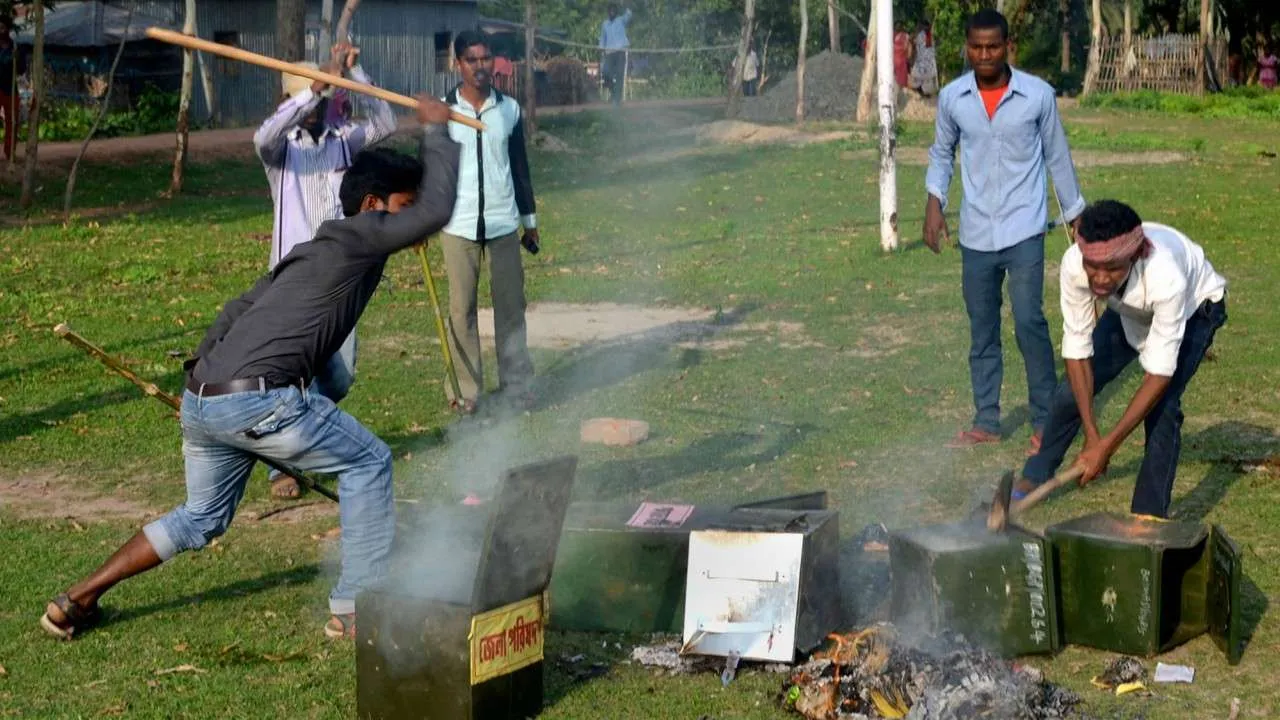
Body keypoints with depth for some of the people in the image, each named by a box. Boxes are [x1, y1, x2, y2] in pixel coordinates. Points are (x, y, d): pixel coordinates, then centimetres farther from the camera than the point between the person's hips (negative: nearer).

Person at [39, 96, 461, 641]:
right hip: (256, 400, -9)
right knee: (367, 462, 8)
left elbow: (237, 312, 27)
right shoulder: (358, 238, -1)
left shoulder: (315, 251, 25)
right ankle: (355, 608, 9)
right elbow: (436, 210, -6)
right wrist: (436, 131, 8)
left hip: (203, 400, 9)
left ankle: (76, 600, 27)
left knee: (202, 518, 27)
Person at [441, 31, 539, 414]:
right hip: (458, 224, -2)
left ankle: (516, 386, 10)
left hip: (503, 223, 2)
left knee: (510, 306, 4)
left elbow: (520, 166, 12)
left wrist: (530, 219, 13)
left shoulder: (509, 109, 6)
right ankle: (466, 389, 10)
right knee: (461, 309, 3)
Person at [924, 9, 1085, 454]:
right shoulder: (951, 97, -1)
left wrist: (1076, 215, 9)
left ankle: (1045, 422, 1)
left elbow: (1057, 156, 4)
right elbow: (942, 152, 15)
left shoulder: (1038, 95, -7)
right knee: (982, 331, 10)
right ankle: (985, 423, 21)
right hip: (975, 233, 3)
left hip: (1024, 230, -3)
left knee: (1028, 322, -12)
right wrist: (934, 202, 1)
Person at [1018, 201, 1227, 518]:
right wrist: (1092, 435, -26)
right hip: (1130, 311, 4)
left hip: (1194, 308, -4)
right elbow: (1077, 348, -25)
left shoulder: (1165, 275, -46)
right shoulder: (1074, 264, -36)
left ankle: (1150, 515, -6)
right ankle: (1033, 478, 26)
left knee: (1161, 404, -21)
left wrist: (1108, 445, -39)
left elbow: (1159, 373, -39)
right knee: (1075, 387, 3)